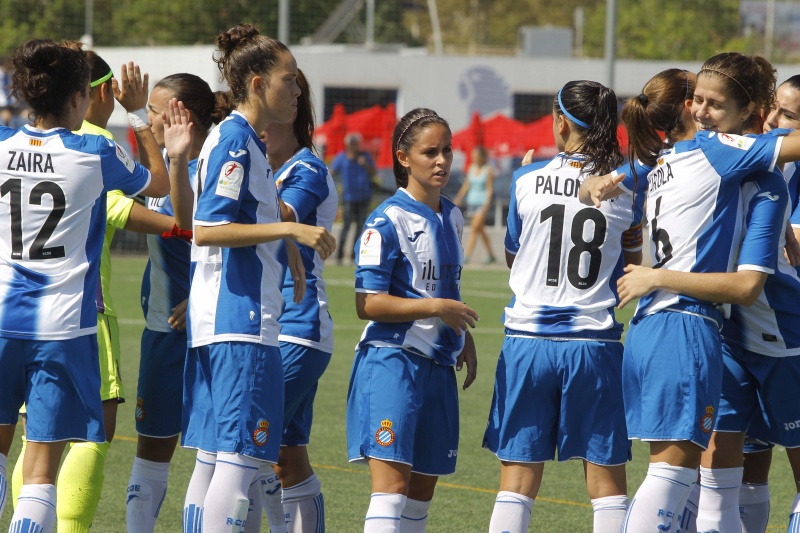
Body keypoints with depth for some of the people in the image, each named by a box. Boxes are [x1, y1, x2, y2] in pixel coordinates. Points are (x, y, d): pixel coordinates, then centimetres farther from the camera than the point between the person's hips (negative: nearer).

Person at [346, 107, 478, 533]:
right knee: (392, 485, -16)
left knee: (422, 488, 10)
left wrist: (464, 339, 16)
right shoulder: (387, 221, -11)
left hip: (437, 366, 8)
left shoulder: (452, 218, 12)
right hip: (391, 361, -8)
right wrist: (436, 308, -19)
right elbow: (368, 304, -16)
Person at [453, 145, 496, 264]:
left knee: (474, 229, -13)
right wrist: (458, 199, 12)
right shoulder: (471, 168, 9)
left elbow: (490, 188, -9)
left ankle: (466, 256, -19)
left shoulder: (488, 170, -7)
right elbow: (466, 185, 15)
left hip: (482, 203, -7)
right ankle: (491, 255, 22)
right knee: (480, 230, 11)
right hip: (472, 201, 7)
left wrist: (486, 204, -16)